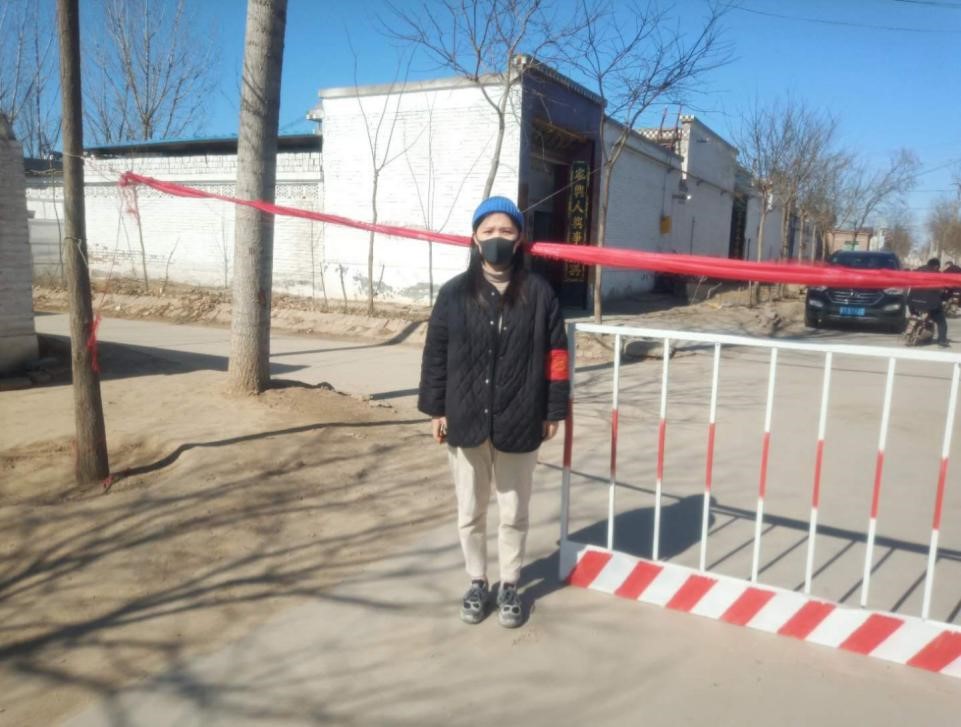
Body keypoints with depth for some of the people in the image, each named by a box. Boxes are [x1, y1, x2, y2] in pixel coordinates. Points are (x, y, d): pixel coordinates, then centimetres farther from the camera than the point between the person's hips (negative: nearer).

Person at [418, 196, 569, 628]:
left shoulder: (539, 293, -3)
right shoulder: (454, 293, -1)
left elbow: (555, 355, 0)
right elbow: (435, 354, 2)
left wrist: (554, 410, -1)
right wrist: (435, 409, 0)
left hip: (519, 424, -1)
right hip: (466, 422, 1)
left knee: (514, 513, 14)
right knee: (470, 512, 15)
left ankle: (510, 586, 33)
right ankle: (476, 583, 35)